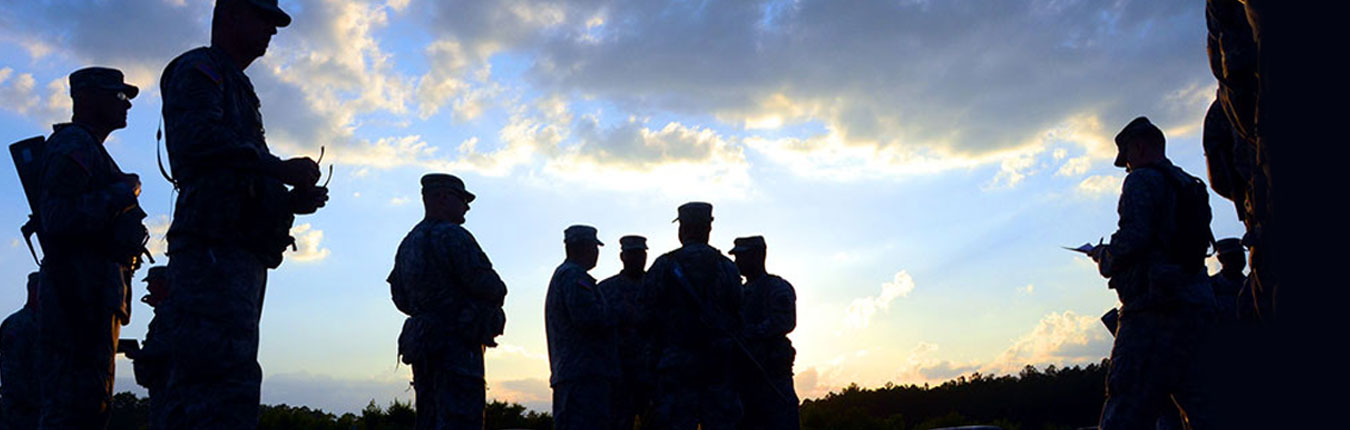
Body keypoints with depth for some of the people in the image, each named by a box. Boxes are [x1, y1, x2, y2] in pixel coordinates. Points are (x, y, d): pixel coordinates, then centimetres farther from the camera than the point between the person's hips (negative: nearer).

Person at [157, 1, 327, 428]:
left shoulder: (238, 89, 33)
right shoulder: (198, 69, 4)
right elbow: (198, 137, -17)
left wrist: (292, 200, 12)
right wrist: (281, 168, -12)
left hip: (241, 256, 10)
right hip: (214, 249, -10)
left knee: (195, 392, 7)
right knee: (231, 385, -22)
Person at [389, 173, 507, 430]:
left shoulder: (408, 243, 17)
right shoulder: (452, 235, -11)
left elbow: (400, 298, 20)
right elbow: (485, 284, -17)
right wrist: (497, 293, 5)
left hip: (421, 345, 9)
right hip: (457, 345, -9)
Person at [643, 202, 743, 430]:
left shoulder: (664, 265, -3)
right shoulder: (727, 267, 7)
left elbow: (648, 310, -3)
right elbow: (737, 314, 6)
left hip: (677, 361, -3)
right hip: (718, 360, 3)